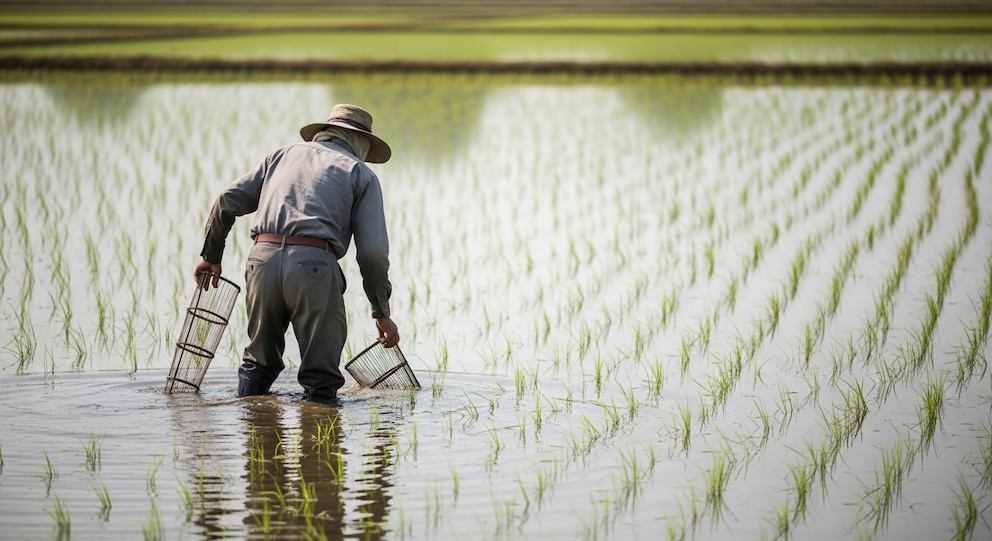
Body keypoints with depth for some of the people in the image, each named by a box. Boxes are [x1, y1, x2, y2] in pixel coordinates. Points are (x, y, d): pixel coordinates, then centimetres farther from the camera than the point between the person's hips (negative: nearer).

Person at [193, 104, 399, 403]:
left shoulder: (285, 154, 26)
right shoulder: (361, 173, 15)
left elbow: (228, 201, 19)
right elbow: (372, 252, 5)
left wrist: (211, 256, 30)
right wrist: (382, 313, 12)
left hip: (262, 259, 4)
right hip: (313, 265, -4)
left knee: (259, 363, 21)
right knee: (321, 378, 3)